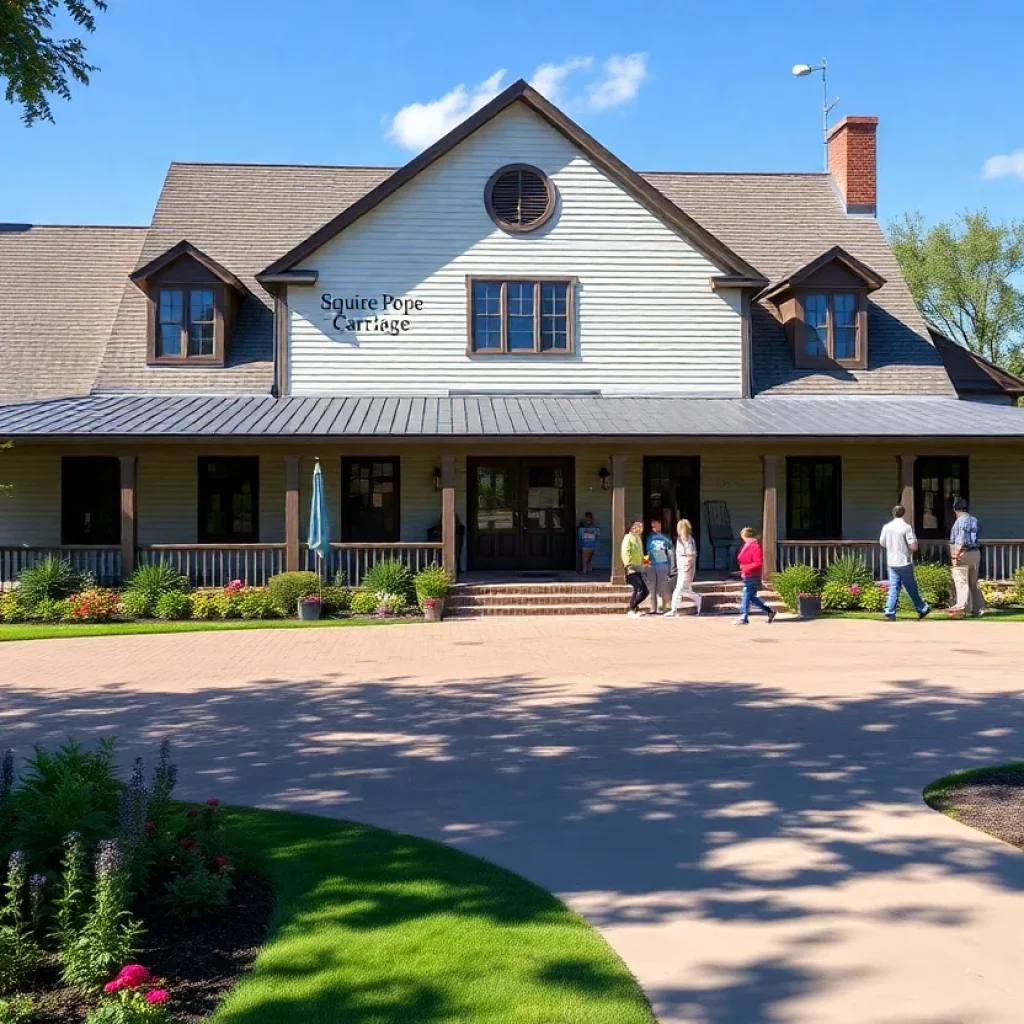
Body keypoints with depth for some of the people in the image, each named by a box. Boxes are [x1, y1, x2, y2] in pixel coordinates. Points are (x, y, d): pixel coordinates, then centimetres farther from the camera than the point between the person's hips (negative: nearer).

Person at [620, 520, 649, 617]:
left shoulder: (638, 538, 20)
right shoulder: (628, 537, -8)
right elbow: (625, 552, -17)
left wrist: (642, 564, 13)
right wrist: (629, 565, -22)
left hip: (638, 570, 9)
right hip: (631, 570, -9)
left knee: (645, 591, 4)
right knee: (640, 589, -15)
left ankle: (634, 607, 18)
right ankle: (631, 610, -5)